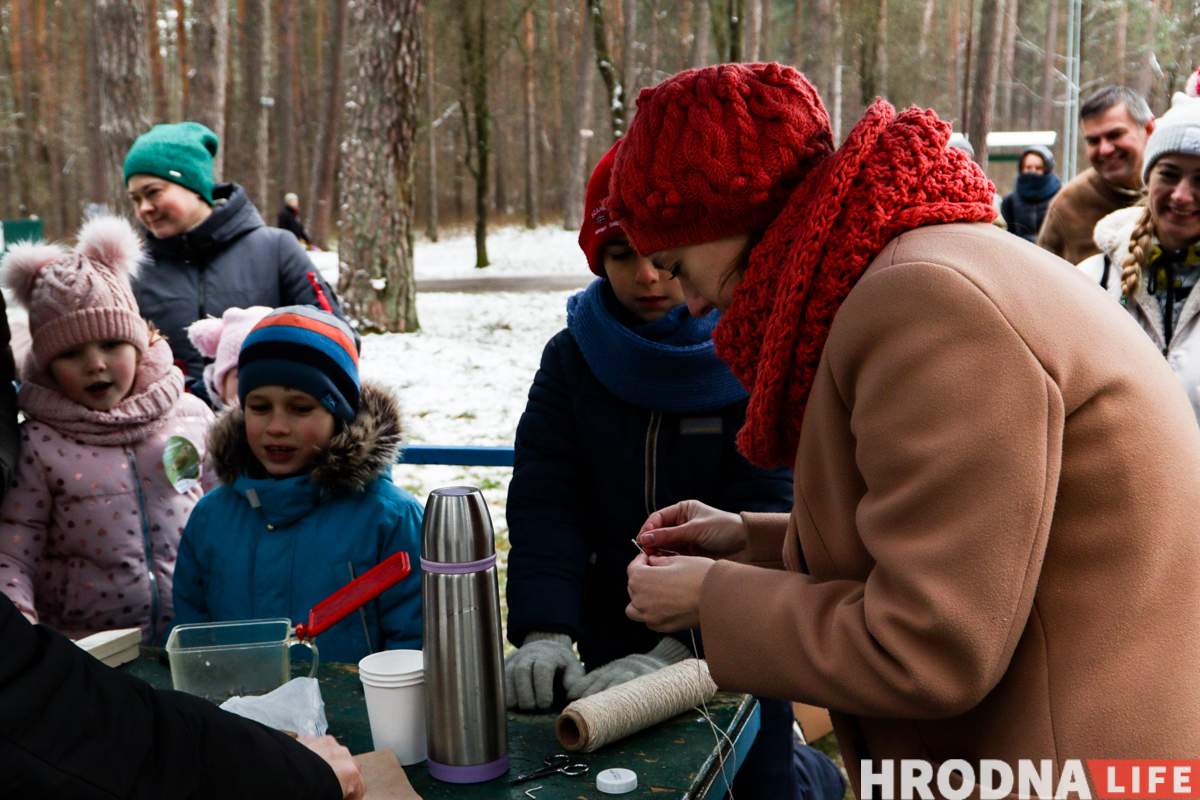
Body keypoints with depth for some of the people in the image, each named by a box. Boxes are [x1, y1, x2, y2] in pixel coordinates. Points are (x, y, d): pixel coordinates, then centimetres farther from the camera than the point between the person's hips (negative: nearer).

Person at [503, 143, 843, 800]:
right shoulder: (572, 357, -4)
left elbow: (762, 522, -21)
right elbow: (545, 503, -11)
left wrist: (681, 648, -32)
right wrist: (543, 632, -26)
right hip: (611, 644, 4)